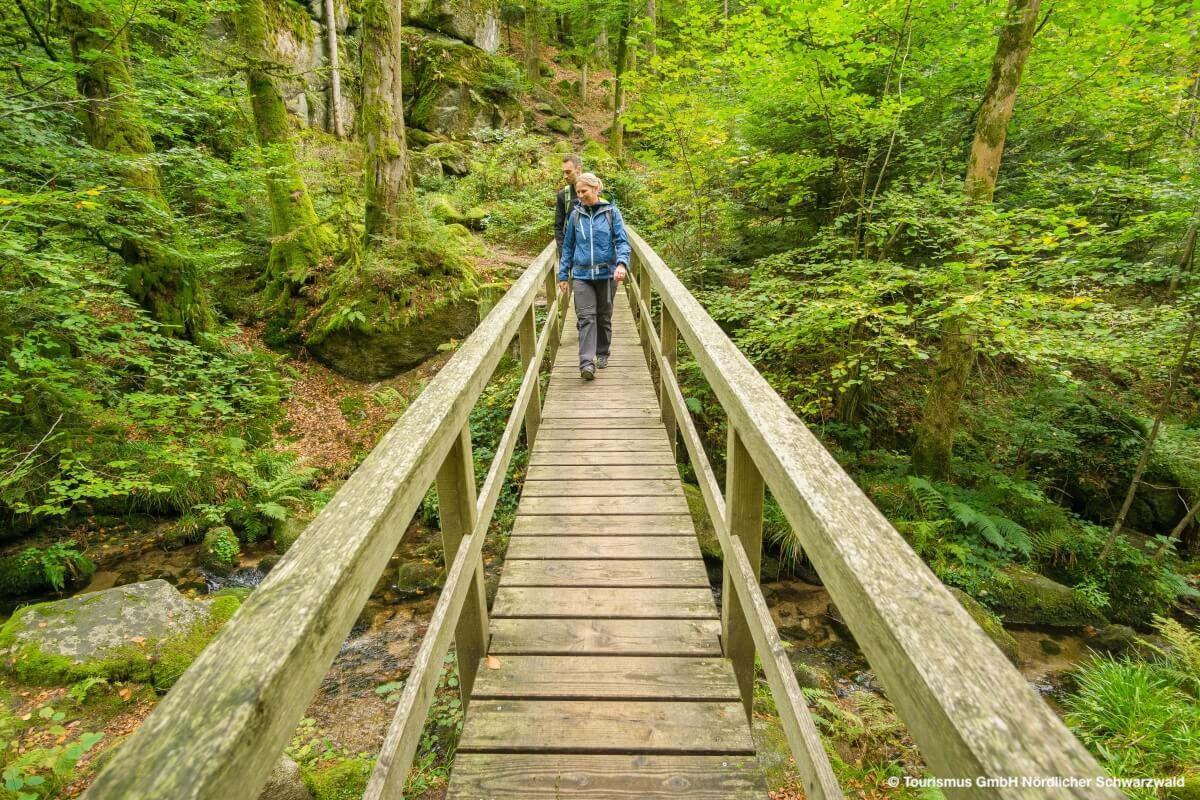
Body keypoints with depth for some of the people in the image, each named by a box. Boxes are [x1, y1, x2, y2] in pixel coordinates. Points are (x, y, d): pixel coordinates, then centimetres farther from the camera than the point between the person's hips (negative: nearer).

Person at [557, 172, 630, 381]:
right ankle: (586, 362, -18)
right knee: (586, 317, -11)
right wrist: (563, 275, 8)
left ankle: (603, 354, 29)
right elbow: (567, 246, 11)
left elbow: (622, 241, -5)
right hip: (582, 275, 0)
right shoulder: (575, 215, 5)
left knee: (604, 316, 12)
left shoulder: (611, 212, 0)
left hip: (606, 274, 0)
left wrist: (621, 263, -23)